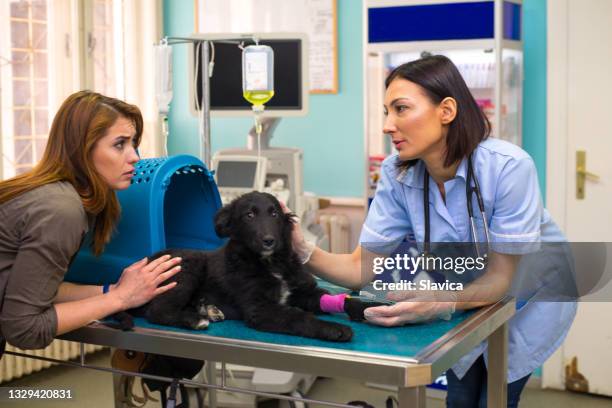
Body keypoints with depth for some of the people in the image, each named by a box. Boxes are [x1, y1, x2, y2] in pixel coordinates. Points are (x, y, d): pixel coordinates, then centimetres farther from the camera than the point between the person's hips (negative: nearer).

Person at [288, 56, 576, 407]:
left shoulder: (507, 167, -34)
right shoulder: (396, 174, -20)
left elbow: (501, 276, -29)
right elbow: (364, 268, -20)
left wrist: (440, 304, -47)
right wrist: (305, 253, -39)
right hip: (468, 294, 4)